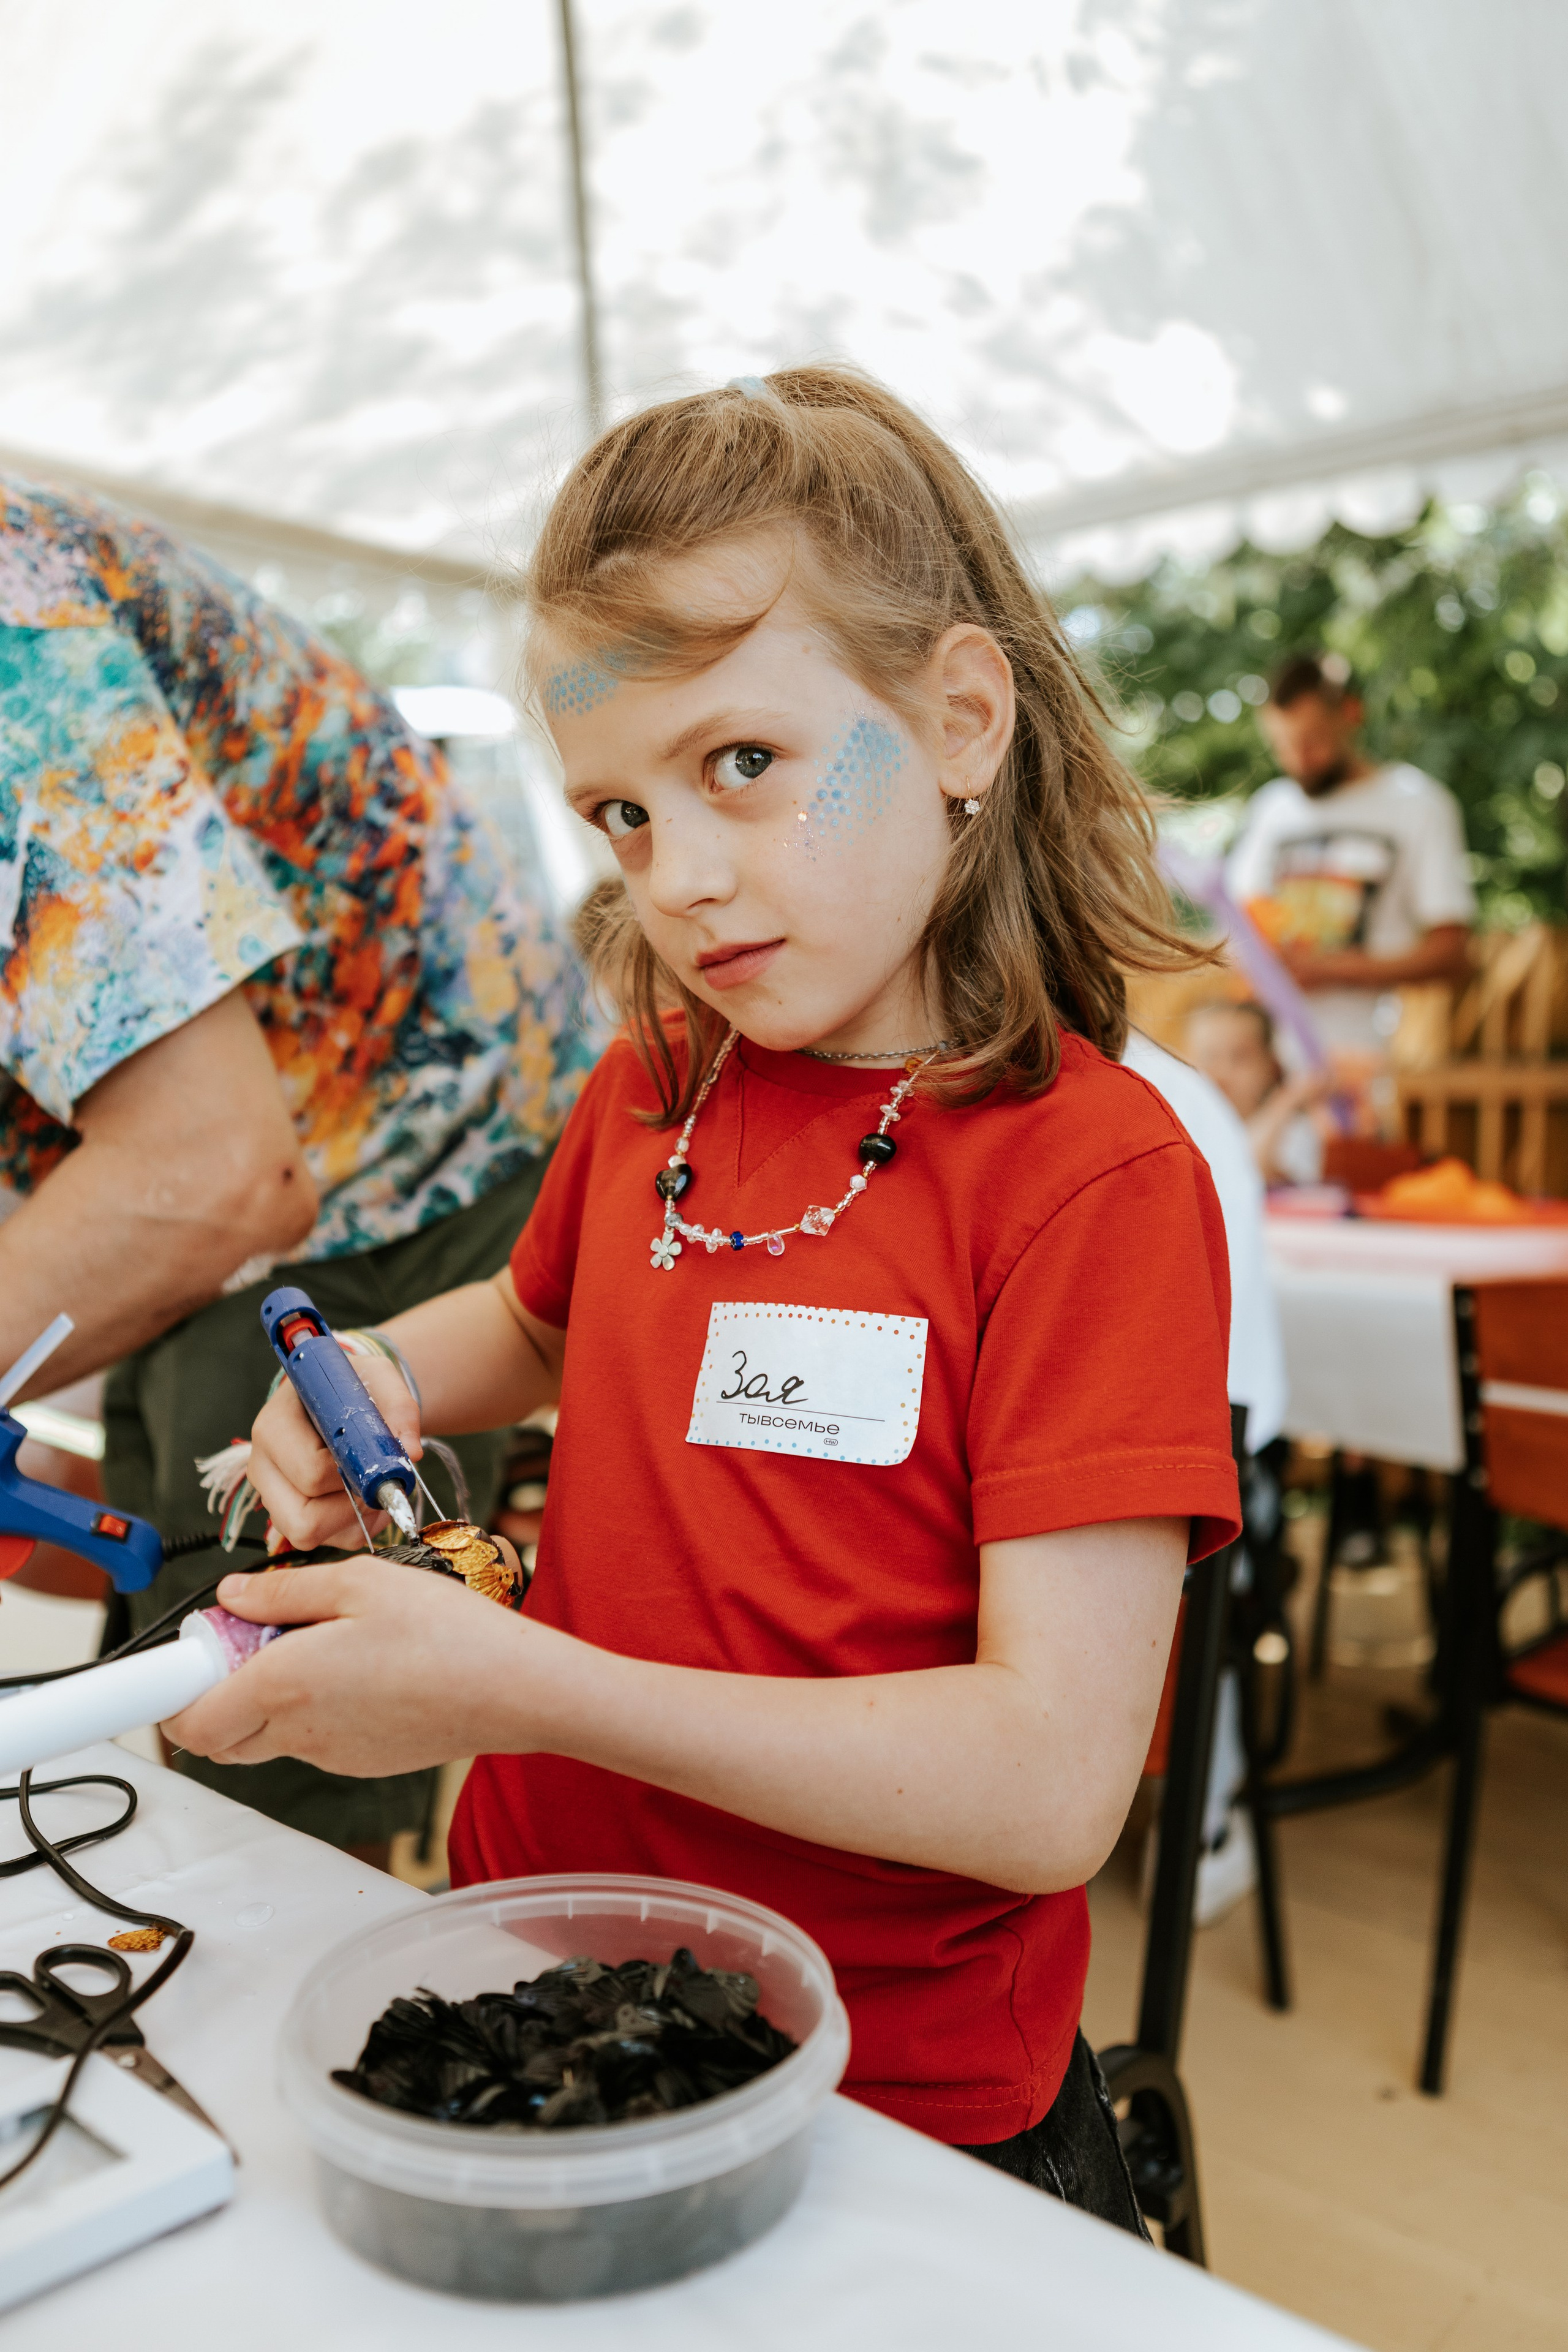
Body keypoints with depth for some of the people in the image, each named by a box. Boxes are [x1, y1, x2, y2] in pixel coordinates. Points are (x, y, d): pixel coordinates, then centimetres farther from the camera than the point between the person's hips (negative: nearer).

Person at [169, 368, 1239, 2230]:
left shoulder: (1093, 1172, -18)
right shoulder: (649, 1086, 0)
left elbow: (1052, 1783, -22)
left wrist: (515, 1685, -26)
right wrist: (376, 1375, 0)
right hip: (536, 1962, 4)